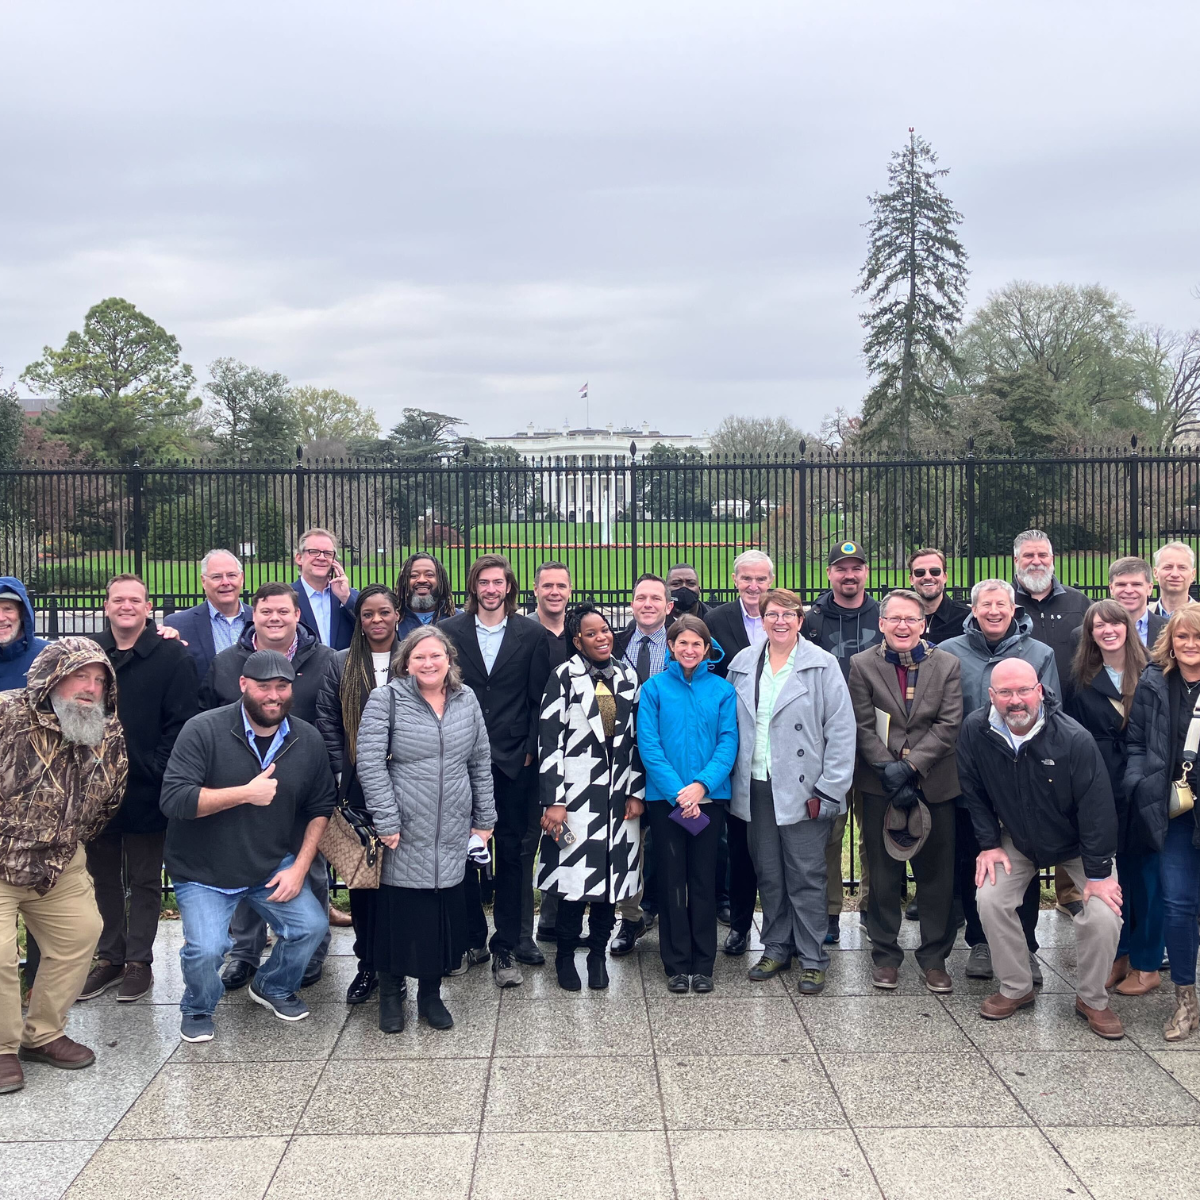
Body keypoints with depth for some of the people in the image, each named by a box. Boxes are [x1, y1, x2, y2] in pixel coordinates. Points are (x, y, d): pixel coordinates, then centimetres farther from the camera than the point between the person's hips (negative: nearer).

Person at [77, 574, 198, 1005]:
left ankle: (139, 960, 20)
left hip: (146, 792, -4)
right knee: (103, 877, 14)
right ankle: (109, 957, 26)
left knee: (145, 880, 9)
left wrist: (157, 772, -15)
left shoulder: (172, 656, -6)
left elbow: (180, 723, -8)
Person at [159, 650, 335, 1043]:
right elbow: (174, 799, -24)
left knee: (311, 925, -10)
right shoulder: (204, 730, -16)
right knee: (205, 949, -20)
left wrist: (299, 867, -3)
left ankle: (274, 987, 23)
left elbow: (320, 807, 6)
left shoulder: (307, 740, -2)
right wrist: (246, 794, -28)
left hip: (275, 867, 4)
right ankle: (198, 1009, 16)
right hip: (203, 872, -4)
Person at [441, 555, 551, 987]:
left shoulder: (532, 635, 3)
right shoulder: (449, 631, 4)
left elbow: (538, 698, 2)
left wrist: (529, 750, -4)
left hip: (513, 761, -1)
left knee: (511, 854, 4)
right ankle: (472, 939, 21)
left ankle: (505, 948, 12)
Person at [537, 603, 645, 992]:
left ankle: (598, 952, 20)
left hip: (619, 795, 4)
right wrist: (552, 800, -12)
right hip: (576, 794, -4)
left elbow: (637, 738, 11)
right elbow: (549, 740, -7)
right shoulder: (564, 676, -3)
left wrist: (637, 792, 5)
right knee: (575, 873, -3)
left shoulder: (627, 677, 10)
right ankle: (565, 953, 14)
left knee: (611, 872, 6)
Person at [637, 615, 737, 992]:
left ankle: (703, 964, 16)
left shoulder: (722, 690, 3)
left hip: (709, 796, 1)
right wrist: (678, 791, -15)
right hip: (665, 798, -1)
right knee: (672, 879, 5)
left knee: (704, 879, 7)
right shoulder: (654, 688, 0)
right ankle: (676, 965, 14)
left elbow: (728, 742, -2)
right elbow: (648, 744, -6)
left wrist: (702, 784, -16)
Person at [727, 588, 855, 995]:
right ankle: (776, 948, 26)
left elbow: (841, 731, -7)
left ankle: (812, 960, 12)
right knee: (768, 873, 13)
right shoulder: (743, 663, 8)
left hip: (803, 789, -4)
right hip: (758, 787, 4)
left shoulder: (822, 665, -5)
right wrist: (731, 780, 7)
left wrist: (829, 790, -12)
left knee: (806, 876, 1)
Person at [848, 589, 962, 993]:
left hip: (934, 784, 1)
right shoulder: (862, 665, 1)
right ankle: (885, 955, 19)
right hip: (880, 786, -1)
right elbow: (863, 726, -4)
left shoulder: (947, 665, 2)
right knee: (883, 875, 6)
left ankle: (935, 958, 19)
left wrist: (910, 766, -15)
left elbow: (949, 725, -5)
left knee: (937, 876, 6)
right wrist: (888, 770, -15)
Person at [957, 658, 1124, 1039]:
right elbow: (974, 793, -5)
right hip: (1016, 841, 3)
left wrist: (1098, 872, -20)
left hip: (1077, 843, -2)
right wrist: (989, 844, -7)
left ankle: (1092, 999, 9)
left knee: (1103, 915, -17)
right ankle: (1016, 989, 8)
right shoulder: (975, 730, -19)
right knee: (990, 900, -14)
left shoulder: (1074, 739, -29)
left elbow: (1097, 808, -23)